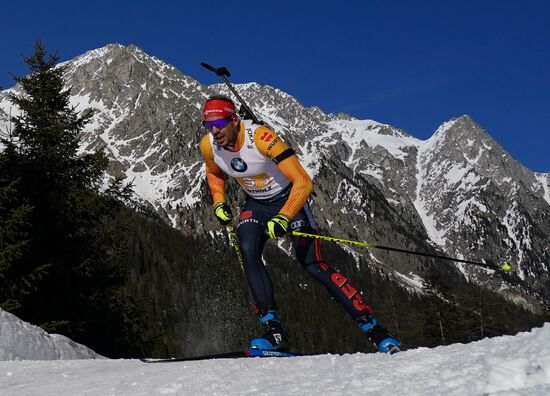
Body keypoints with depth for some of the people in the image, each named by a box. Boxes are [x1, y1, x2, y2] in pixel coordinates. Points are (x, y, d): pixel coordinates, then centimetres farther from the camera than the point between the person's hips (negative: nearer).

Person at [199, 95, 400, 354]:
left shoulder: (260, 137, -32)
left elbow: (303, 182, -34)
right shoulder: (208, 145, -14)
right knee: (247, 251, -24)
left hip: (288, 199, -5)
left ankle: (373, 329, -9)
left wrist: (283, 218, -44)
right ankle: (274, 331, -21)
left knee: (313, 264, -14)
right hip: (255, 205, 5)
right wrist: (218, 203, -4)